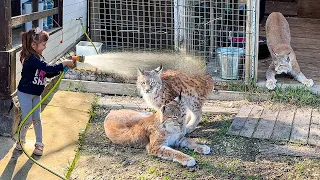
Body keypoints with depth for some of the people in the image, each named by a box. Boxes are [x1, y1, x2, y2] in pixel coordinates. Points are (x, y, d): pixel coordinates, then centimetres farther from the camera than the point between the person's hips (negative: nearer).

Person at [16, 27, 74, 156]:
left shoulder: (38, 58, 3)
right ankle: (21, 140, 23)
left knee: (37, 119, 10)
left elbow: (48, 74, 10)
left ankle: (39, 144, 18)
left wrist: (62, 68, -3)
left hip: (36, 94, 8)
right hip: (25, 93, -8)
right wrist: (64, 64, -26)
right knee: (28, 120, 0)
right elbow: (48, 68, -34)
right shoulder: (31, 59, -26)